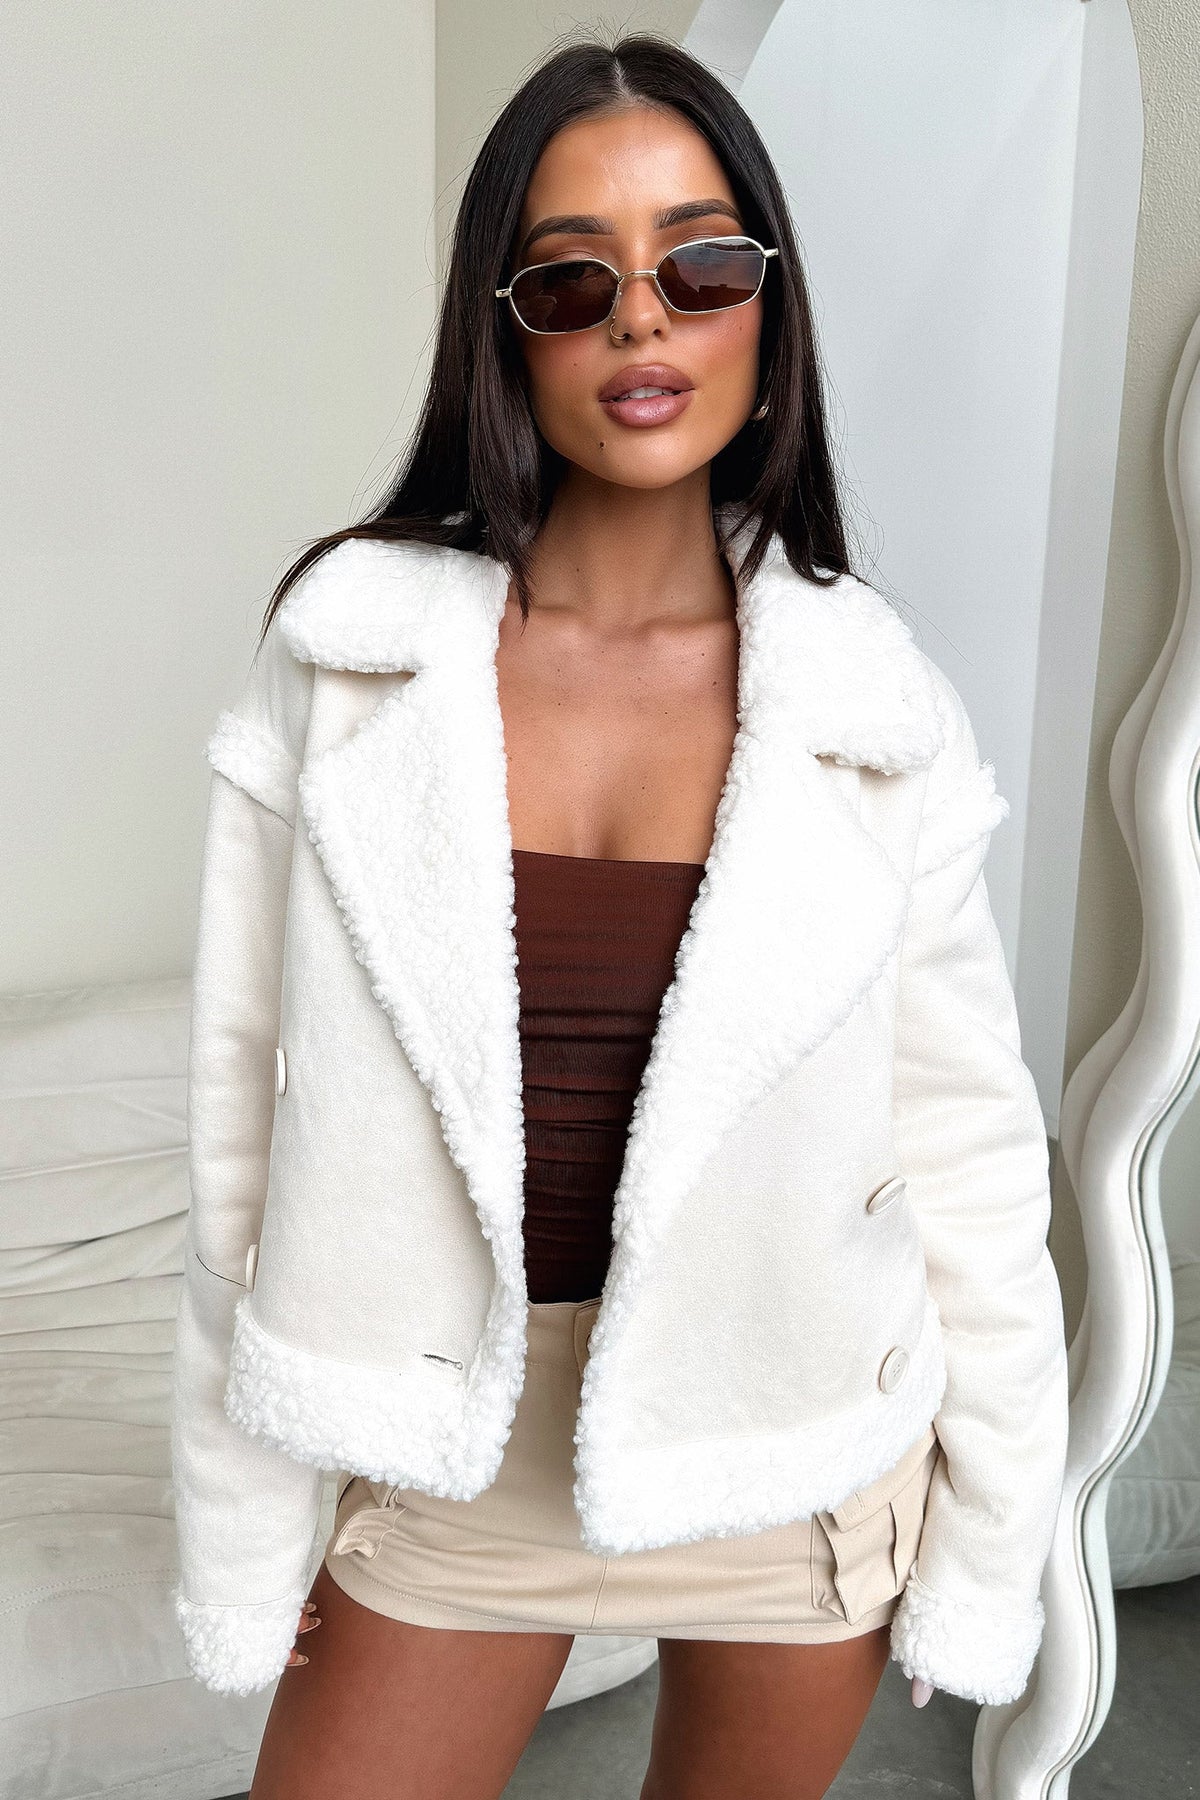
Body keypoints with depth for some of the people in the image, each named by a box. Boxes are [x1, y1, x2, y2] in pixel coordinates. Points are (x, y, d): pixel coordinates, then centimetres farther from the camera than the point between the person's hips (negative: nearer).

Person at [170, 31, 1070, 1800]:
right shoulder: (351, 647, -10)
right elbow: (247, 1099, -5)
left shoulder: (871, 697, -10)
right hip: (460, 1437, 0)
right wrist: (242, 1538, 0)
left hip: (793, 1440, 1)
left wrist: (991, 1555, 0)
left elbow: (965, 1138, -4)